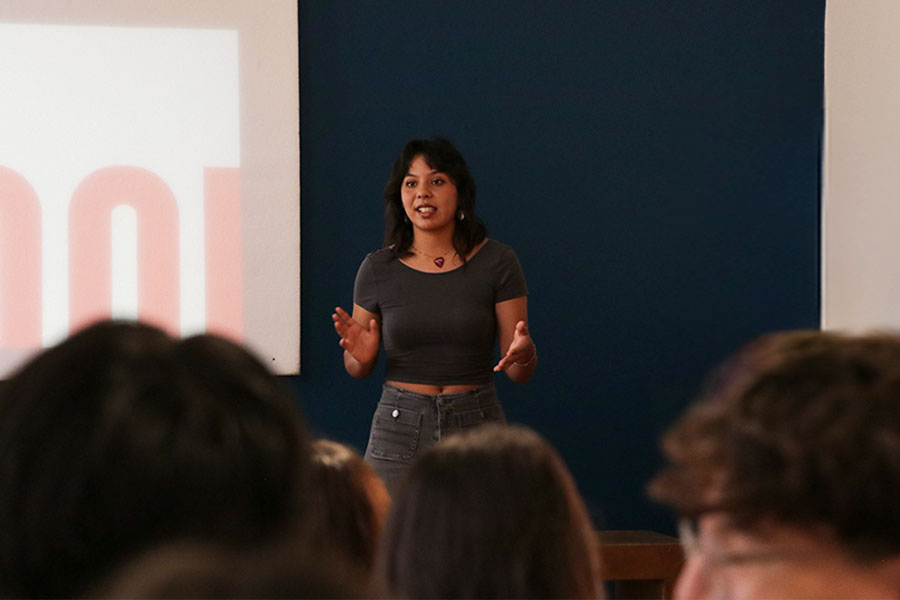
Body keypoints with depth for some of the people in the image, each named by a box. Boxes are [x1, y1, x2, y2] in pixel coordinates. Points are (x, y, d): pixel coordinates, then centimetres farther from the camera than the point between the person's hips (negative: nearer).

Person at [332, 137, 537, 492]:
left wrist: (523, 353, -22)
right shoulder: (378, 269, 3)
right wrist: (361, 356, -11)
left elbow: (520, 373, 0)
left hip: (475, 423, -1)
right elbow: (357, 370, 12)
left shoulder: (497, 263, 0)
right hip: (399, 430, 1)